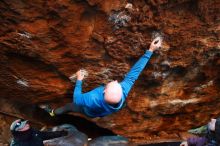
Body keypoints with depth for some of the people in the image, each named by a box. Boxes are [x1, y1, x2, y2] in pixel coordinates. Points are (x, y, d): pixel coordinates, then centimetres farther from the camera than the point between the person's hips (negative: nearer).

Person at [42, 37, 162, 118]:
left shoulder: (93, 99, -53)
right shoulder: (124, 91, -46)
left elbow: (76, 99, -32)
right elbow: (135, 71, -37)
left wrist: (79, 80, -19)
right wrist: (150, 50, -32)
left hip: (90, 112, -2)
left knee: (69, 106, 27)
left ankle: (53, 112, 56)